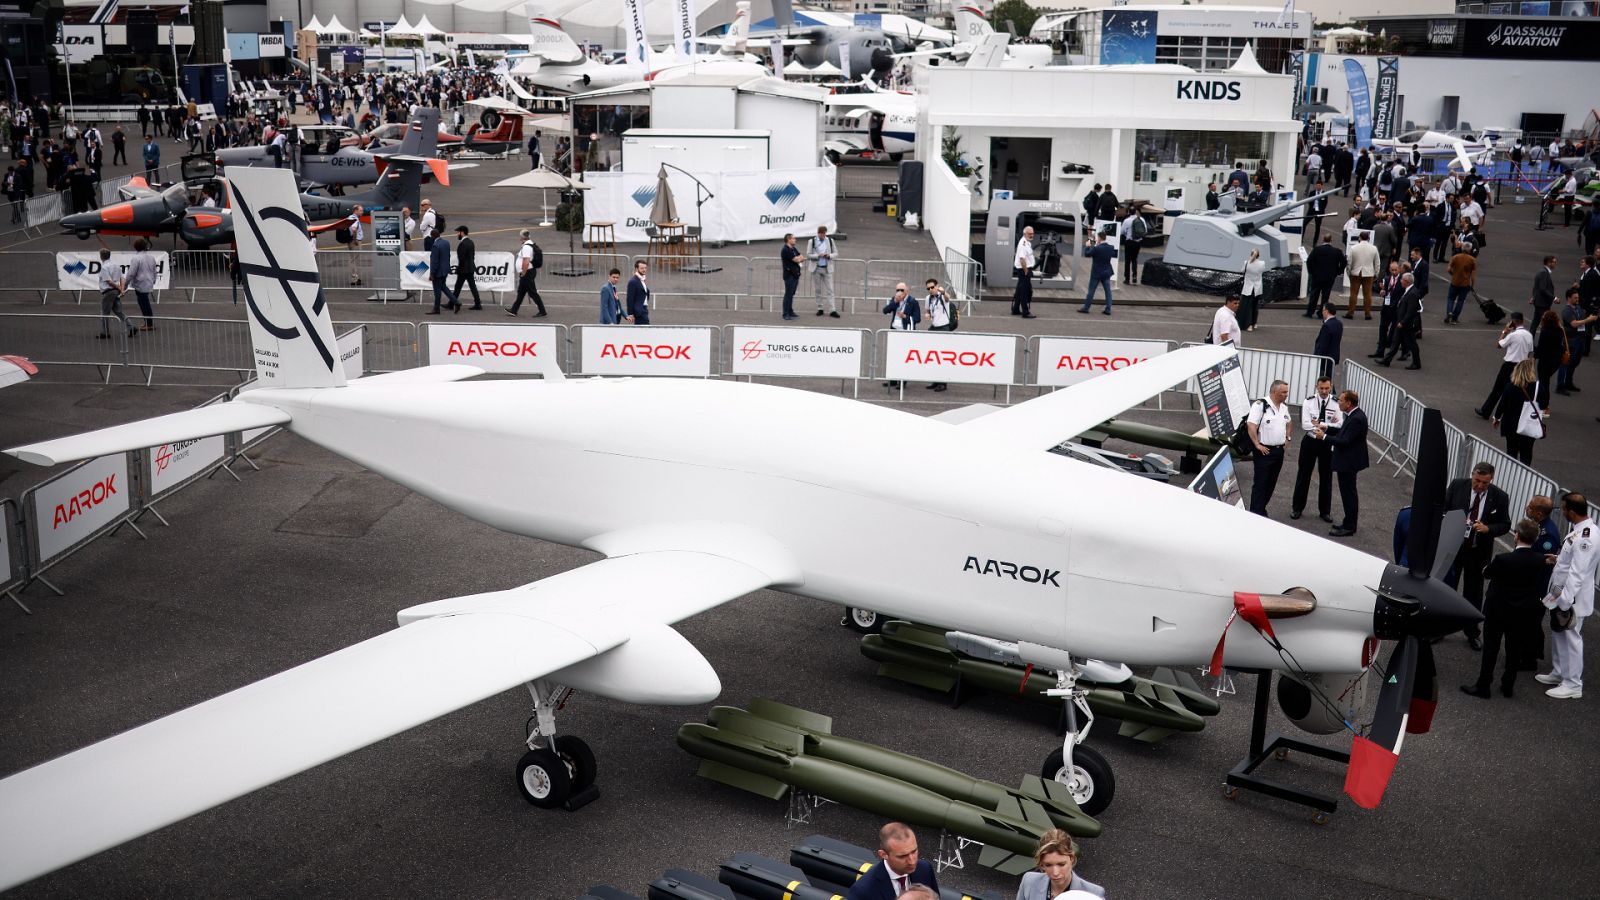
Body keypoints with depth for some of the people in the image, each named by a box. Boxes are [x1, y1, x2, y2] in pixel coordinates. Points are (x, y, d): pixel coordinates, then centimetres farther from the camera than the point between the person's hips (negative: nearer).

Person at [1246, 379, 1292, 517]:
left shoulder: (1284, 408, 11)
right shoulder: (1260, 405, -14)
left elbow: (1287, 423, 31)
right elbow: (1251, 425, -20)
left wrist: (1287, 438, 19)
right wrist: (1258, 445, -19)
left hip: (1279, 450, 7)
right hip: (1265, 451, -7)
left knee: (1271, 483, 12)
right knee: (1260, 484, -5)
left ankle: (1261, 509, 22)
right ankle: (1255, 514, -1)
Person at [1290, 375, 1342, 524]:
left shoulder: (1336, 403, -7)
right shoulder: (1309, 401, -6)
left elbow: (1339, 426, -13)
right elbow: (1305, 424, -14)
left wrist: (1320, 424, -22)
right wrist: (1328, 425, -20)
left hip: (1327, 444, 0)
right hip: (1310, 441, 0)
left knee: (1326, 477, 9)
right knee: (1303, 475, 8)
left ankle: (1324, 511, 21)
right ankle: (1297, 508, 19)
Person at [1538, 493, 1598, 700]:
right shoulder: (1578, 529, 4)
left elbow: (1577, 573, -27)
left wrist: (1565, 602, -27)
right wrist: (1558, 558, 12)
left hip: (1573, 598, -9)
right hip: (1562, 594, 9)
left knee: (1571, 639, 1)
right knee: (1558, 635, 21)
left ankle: (1573, 685, 12)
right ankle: (1559, 673, 36)